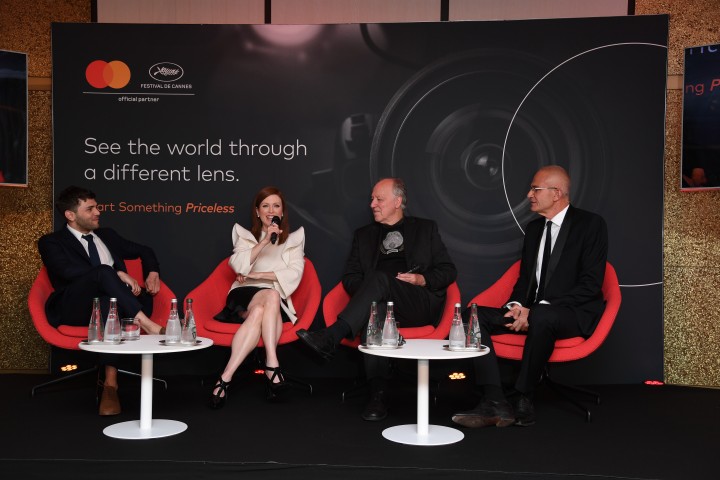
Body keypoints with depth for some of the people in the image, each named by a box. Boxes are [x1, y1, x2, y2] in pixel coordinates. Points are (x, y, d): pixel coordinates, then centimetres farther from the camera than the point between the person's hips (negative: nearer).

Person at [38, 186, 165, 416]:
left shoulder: (107, 235, 25)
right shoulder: (51, 242, 9)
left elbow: (143, 251, 32)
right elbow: (69, 271, -11)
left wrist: (153, 272, 8)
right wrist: (117, 274, -20)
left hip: (111, 303, 4)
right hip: (75, 308, -4)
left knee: (108, 304, -35)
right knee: (103, 271, -33)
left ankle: (110, 383, -40)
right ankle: (147, 324, -42)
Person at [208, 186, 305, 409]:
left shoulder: (294, 238, 23)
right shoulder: (244, 235, 23)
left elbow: (295, 274, 4)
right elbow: (238, 265, 1)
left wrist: (257, 275, -4)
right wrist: (264, 242, -10)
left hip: (277, 302, 1)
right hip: (244, 295, -1)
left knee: (259, 312, -38)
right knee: (272, 296, -37)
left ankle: (226, 378, -44)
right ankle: (272, 364, -45)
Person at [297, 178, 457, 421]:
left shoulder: (425, 228, 20)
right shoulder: (364, 234, 27)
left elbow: (448, 271, 14)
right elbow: (350, 276, 18)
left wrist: (422, 279, -7)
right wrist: (366, 292, -5)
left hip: (421, 303, -2)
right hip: (381, 299, 2)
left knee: (380, 278, -33)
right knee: (372, 312, -37)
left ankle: (331, 337, -46)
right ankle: (378, 394, -41)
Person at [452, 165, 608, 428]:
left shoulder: (591, 224, -4)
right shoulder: (534, 228, 17)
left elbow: (590, 284, -13)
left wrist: (535, 310, -20)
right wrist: (516, 305, -5)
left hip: (574, 314, -7)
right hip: (531, 313, 7)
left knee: (541, 317, -41)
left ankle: (523, 400, -23)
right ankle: (495, 403, -26)